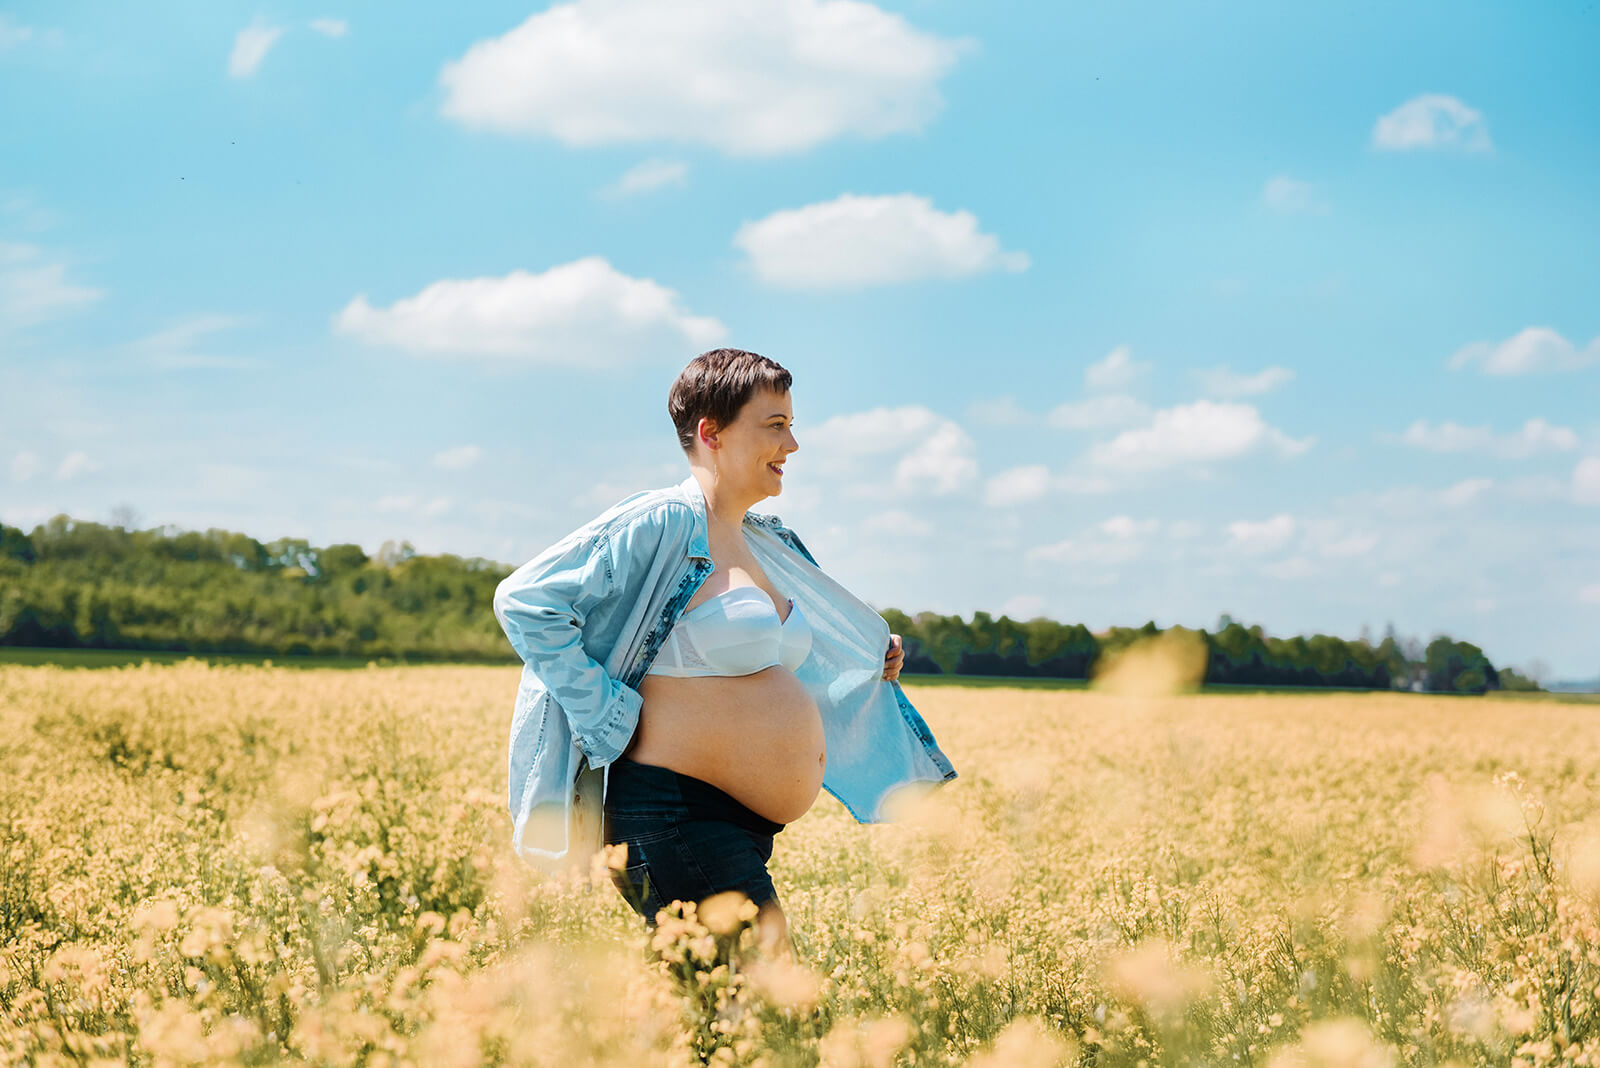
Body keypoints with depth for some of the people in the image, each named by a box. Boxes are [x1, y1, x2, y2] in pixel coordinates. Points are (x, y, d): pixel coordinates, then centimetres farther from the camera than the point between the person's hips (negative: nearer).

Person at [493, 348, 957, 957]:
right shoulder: (663, 523, -12)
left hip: (742, 831, 10)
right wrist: (611, 717, -17)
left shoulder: (762, 543, 17)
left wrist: (869, 674, 21)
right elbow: (523, 600, -17)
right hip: (673, 817, -10)